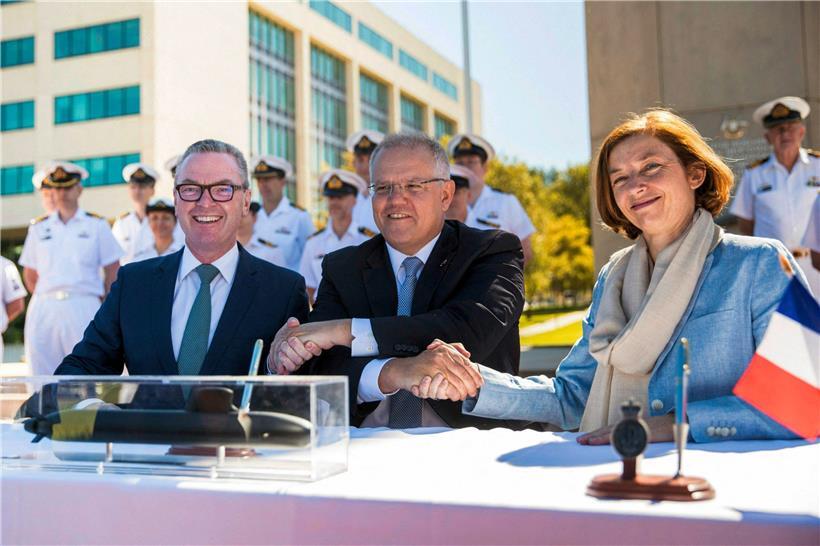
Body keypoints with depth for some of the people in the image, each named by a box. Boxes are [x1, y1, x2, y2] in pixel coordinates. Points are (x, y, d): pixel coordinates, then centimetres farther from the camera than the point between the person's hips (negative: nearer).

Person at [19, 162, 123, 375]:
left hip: (83, 309, -3)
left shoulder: (96, 225, 7)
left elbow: (113, 270, 8)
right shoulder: (39, 227, 14)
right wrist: (45, 300, 11)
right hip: (43, 309, 3)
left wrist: (104, 305, 4)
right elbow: (30, 275, 19)